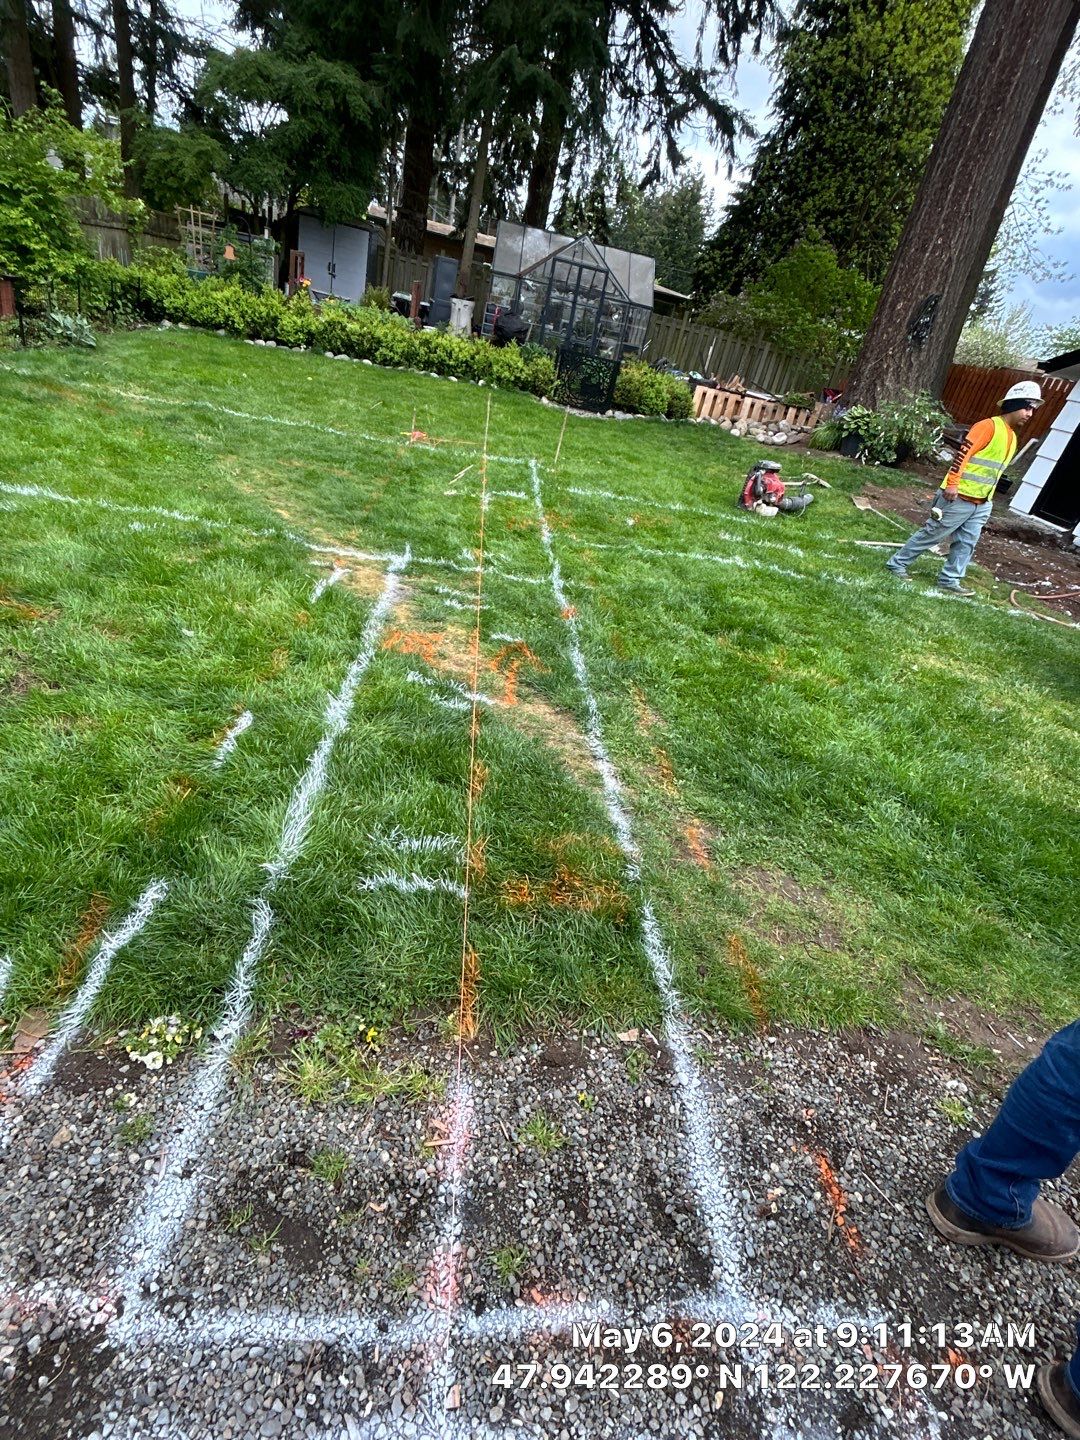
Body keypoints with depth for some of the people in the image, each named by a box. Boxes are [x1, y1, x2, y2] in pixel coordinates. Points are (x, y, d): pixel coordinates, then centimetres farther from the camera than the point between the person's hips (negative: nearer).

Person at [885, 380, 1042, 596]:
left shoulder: (1012, 437, 15)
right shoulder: (988, 426, -13)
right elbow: (963, 454, -21)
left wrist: (987, 496, 22)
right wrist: (952, 484, -29)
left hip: (982, 503, 8)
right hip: (959, 497, -8)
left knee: (966, 543, 6)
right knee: (931, 534, -1)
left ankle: (949, 581, 12)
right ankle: (897, 563, 10)